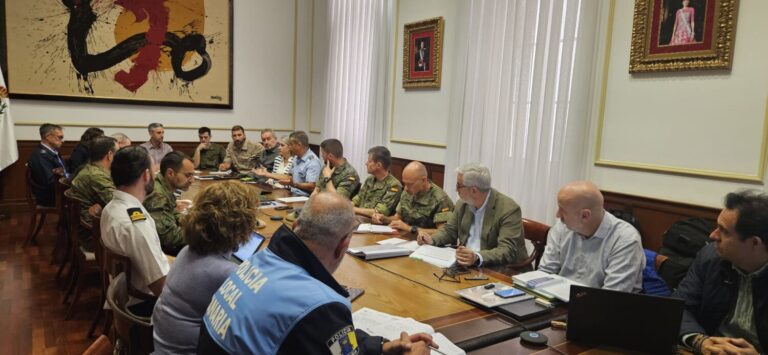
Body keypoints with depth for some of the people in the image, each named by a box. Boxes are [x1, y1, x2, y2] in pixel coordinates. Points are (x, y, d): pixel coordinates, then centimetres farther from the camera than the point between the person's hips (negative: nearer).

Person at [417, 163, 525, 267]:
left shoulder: (509, 209, -17)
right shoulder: (463, 203, 2)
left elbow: (508, 250, -24)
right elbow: (449, 230, 15)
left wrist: (477, 258, -40)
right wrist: (432, 240, -5)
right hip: (466, 265, 7)